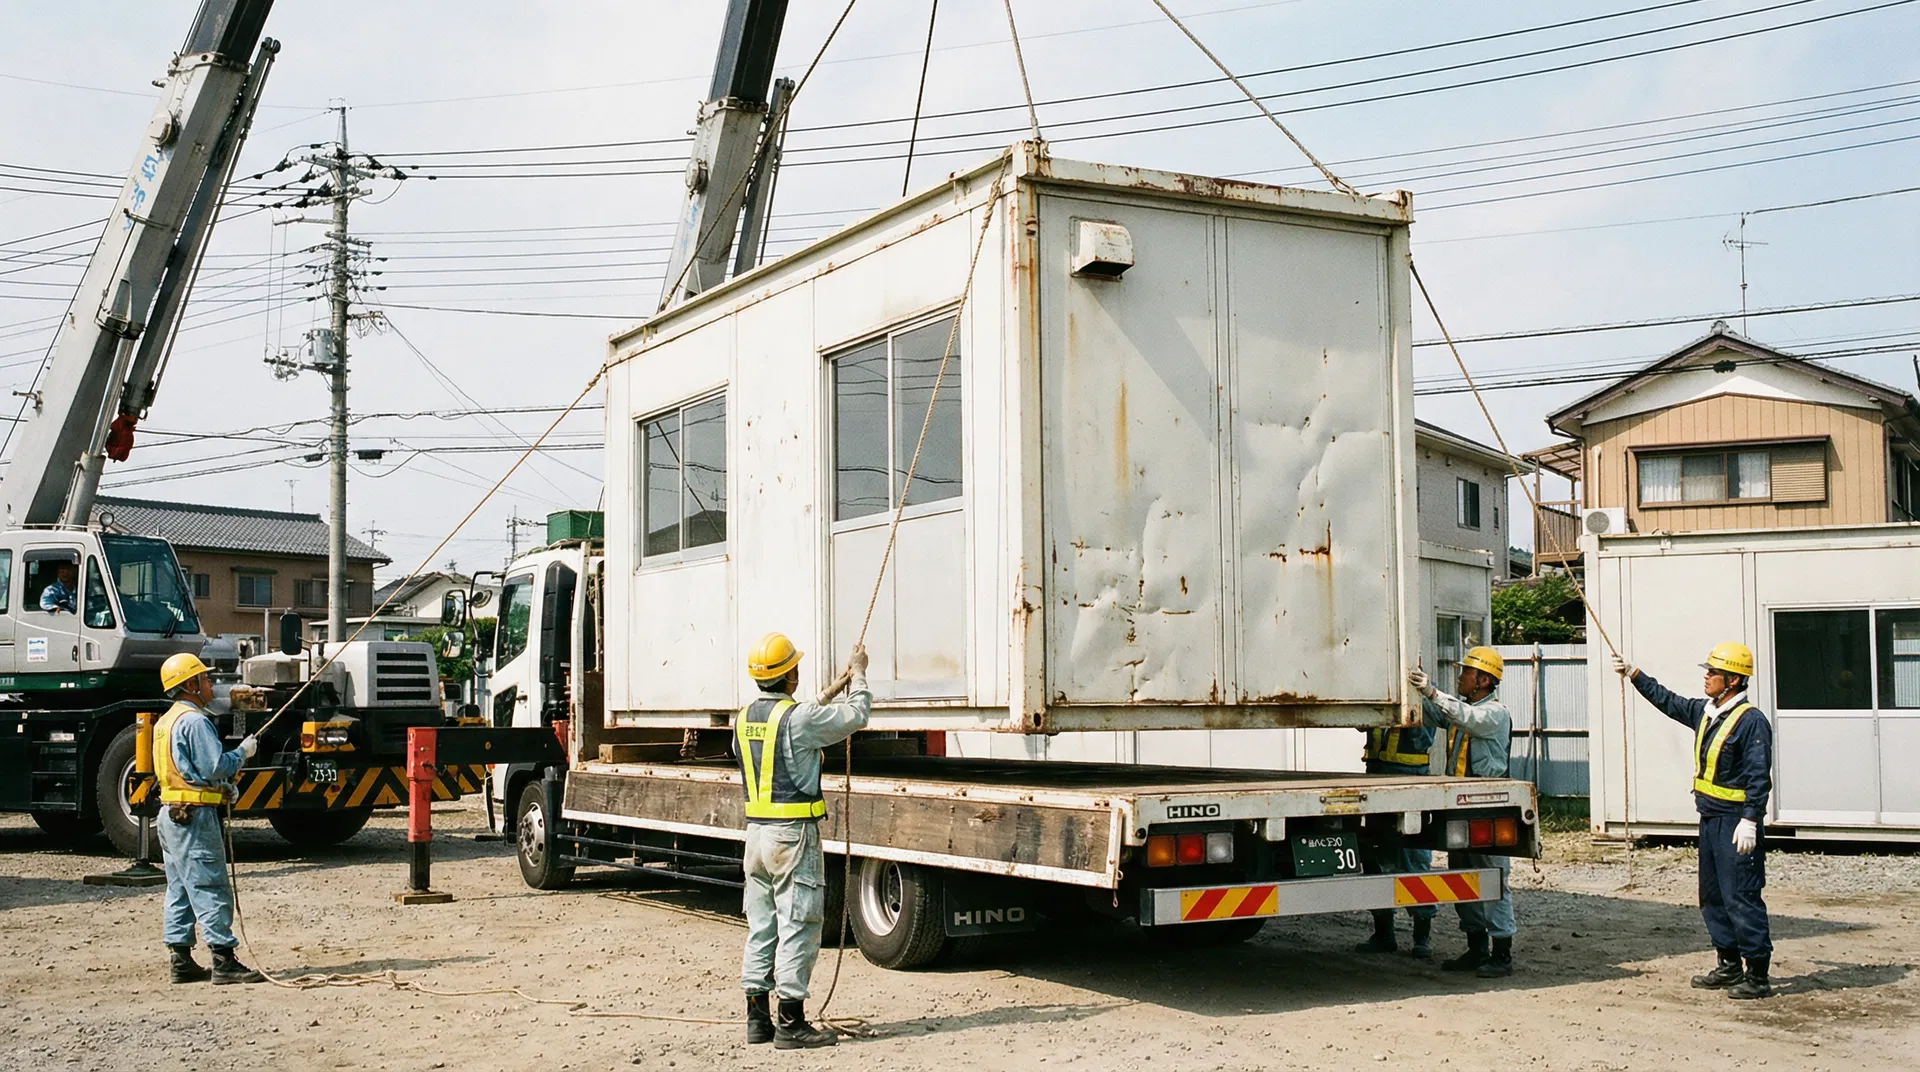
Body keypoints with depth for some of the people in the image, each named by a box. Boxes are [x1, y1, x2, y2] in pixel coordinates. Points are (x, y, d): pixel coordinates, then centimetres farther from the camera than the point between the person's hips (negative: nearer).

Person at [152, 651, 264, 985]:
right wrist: (243, 751, -4)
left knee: (180, 890, 11)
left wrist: (222, 785, 15)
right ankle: (224, 963, -8)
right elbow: (215, 766, -20)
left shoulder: (165, 721, 17)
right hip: (195, 814, -10)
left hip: (170, 813, 10)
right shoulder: (195, 721, -15)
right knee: (211, 890, -9)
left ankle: (181, 961, 14)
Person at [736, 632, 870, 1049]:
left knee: (761, 927, 13)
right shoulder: (798, 718, -16)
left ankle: (757, 1018, 17)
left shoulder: (744, 719, 8)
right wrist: (858, 674, 12)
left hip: (756, 831, 8)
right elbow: (854, 716, -6)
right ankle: (790, 1023, -1)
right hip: (793, 834, -8)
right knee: (797, 927, -3)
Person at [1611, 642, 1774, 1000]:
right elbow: (1668, 701, 28)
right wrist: (1633, 675, 29)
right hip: (1710, 820, 10)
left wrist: (1749, 822, -25)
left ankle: (1758, 975, -2)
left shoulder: (1751, 721, -15)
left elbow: (1759, 777, -19)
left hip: (1736, 823, -10)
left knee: (1740, 899, -8)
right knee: (1712, 897, 15)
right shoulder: (1704, 712, 11)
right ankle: (1729, 966, 24)